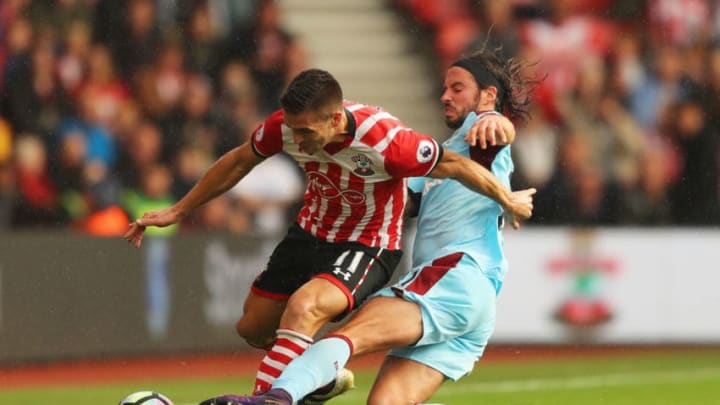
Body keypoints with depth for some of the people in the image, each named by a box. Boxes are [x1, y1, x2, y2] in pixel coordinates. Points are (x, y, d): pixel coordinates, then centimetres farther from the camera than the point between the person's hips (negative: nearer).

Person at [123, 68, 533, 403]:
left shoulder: (384, 141, -35)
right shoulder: (287, 125, -20)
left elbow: (456, 165, -20)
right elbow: (239, 162, 0)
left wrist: (508, 200, -4)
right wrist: (177, 211, 6)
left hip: (368, 247, -6)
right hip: (311, 233, 7)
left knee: (303, 308, -33)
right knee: (252, 327, 13)